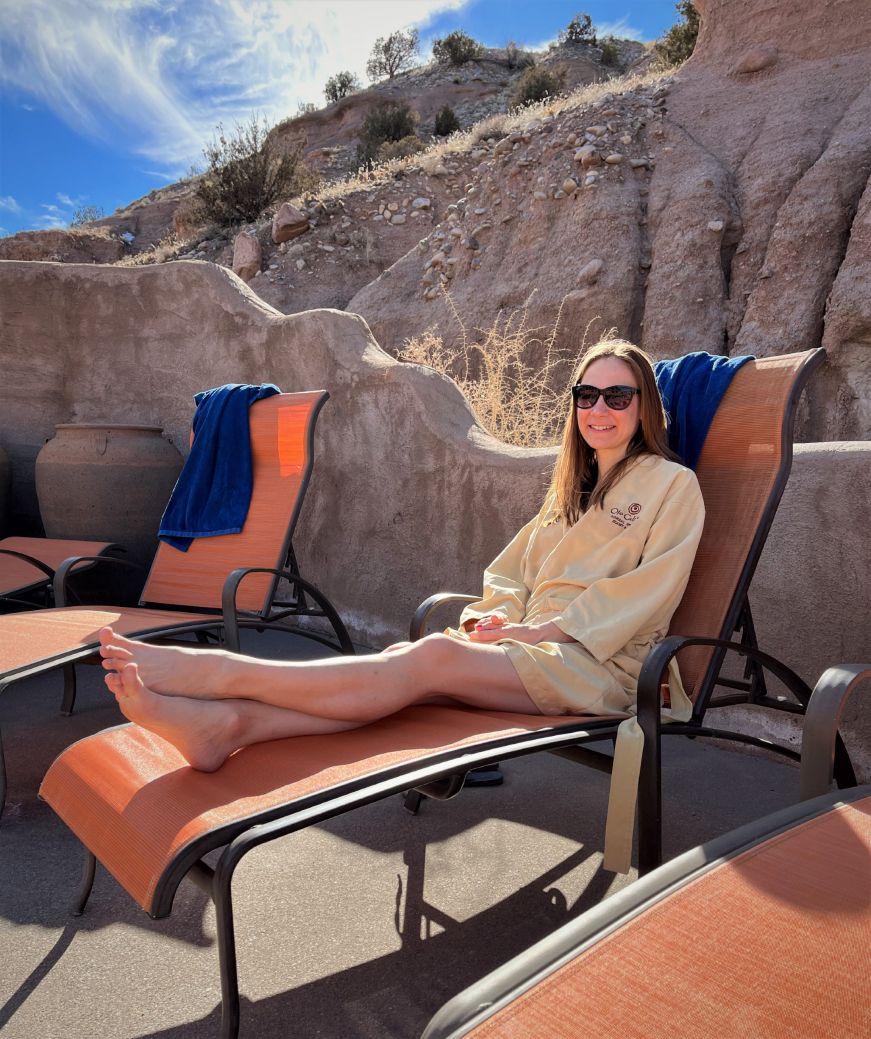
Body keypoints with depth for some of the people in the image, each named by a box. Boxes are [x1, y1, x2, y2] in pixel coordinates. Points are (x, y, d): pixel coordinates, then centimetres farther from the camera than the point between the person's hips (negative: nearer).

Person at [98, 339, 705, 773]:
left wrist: (546, 628, -13)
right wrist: (497, 615, -2)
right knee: (407, 660, -27)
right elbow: (515, 571, 20)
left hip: (598, 666, -5)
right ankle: (227, 724, -45)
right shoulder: (574, 486, 25)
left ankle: (209, 671, -39)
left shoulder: (673, 484, 5)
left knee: (432, 657, -30)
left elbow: (646, 592, -6)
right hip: (534, 649, 5)